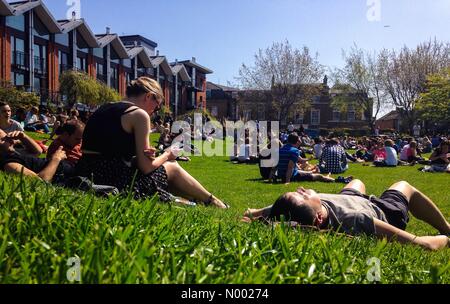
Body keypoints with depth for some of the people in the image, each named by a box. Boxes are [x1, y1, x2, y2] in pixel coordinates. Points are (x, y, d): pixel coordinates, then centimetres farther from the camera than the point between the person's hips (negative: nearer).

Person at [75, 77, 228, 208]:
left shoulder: (103, 109, 15)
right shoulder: (139, 114, -10)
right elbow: (146, 167, -9)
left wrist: (143, 155, 0)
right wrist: (167, 155, 11)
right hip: (117, 183, -8)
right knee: (172, 168, 15)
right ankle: (214, 203, 30)